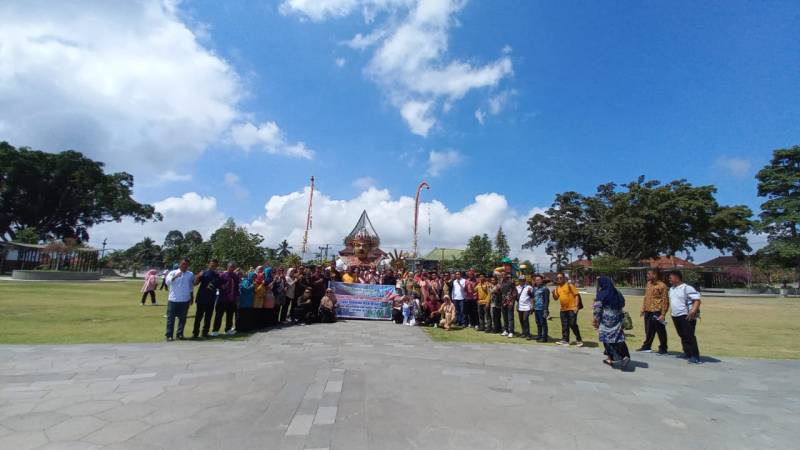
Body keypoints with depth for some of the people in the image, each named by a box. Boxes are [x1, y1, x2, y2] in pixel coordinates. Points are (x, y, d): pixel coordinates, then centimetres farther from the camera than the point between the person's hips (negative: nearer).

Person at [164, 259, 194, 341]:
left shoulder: (191, 274, 7)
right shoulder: (173, 273, -1)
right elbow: (168, 282, -19)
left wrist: (191, 298, 15)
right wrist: (175, 276, -35)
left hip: (185, 300, 3)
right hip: (173, 300, -2)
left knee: (182, 318, 9)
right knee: (170, 318, 2)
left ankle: (180, 334, 18)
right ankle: (169, 335, 10)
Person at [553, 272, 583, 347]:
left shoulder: (569, 285, -7)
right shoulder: (557, 288, 10)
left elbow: (576, 295, -9)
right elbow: (556, 298, 16)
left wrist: (576, 306, -17)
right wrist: (553, 293, -6)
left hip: (571, 308, -6)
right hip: (563, 309, 6)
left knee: (573, 324, -5)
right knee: (564, 325, 9)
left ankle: (579, 340, 10)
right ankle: (565, 340, 16)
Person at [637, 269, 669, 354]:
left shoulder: (662, 286, -12)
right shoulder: (649, 284, 13)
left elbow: (665, 301, -13)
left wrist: (663, 314, -17)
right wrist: (643, 309, 16)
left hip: (656, 312, -7)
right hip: (648, 311, 7)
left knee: (660, 331, 5)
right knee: (648, 331, 15)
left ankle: (663, 349, 16)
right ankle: (646, 346, 24)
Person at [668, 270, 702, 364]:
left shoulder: (687, 288, -12)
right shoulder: (671, 289, 14)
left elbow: (697, 300, -18)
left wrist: (693, 311, -30)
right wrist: (673, 312, 21)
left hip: (687, 316, -8)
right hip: (676, 316, 8)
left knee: (689, 336, -10)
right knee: (682, 336, 15)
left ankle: (695, 356, -5)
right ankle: (687, 353, 26)